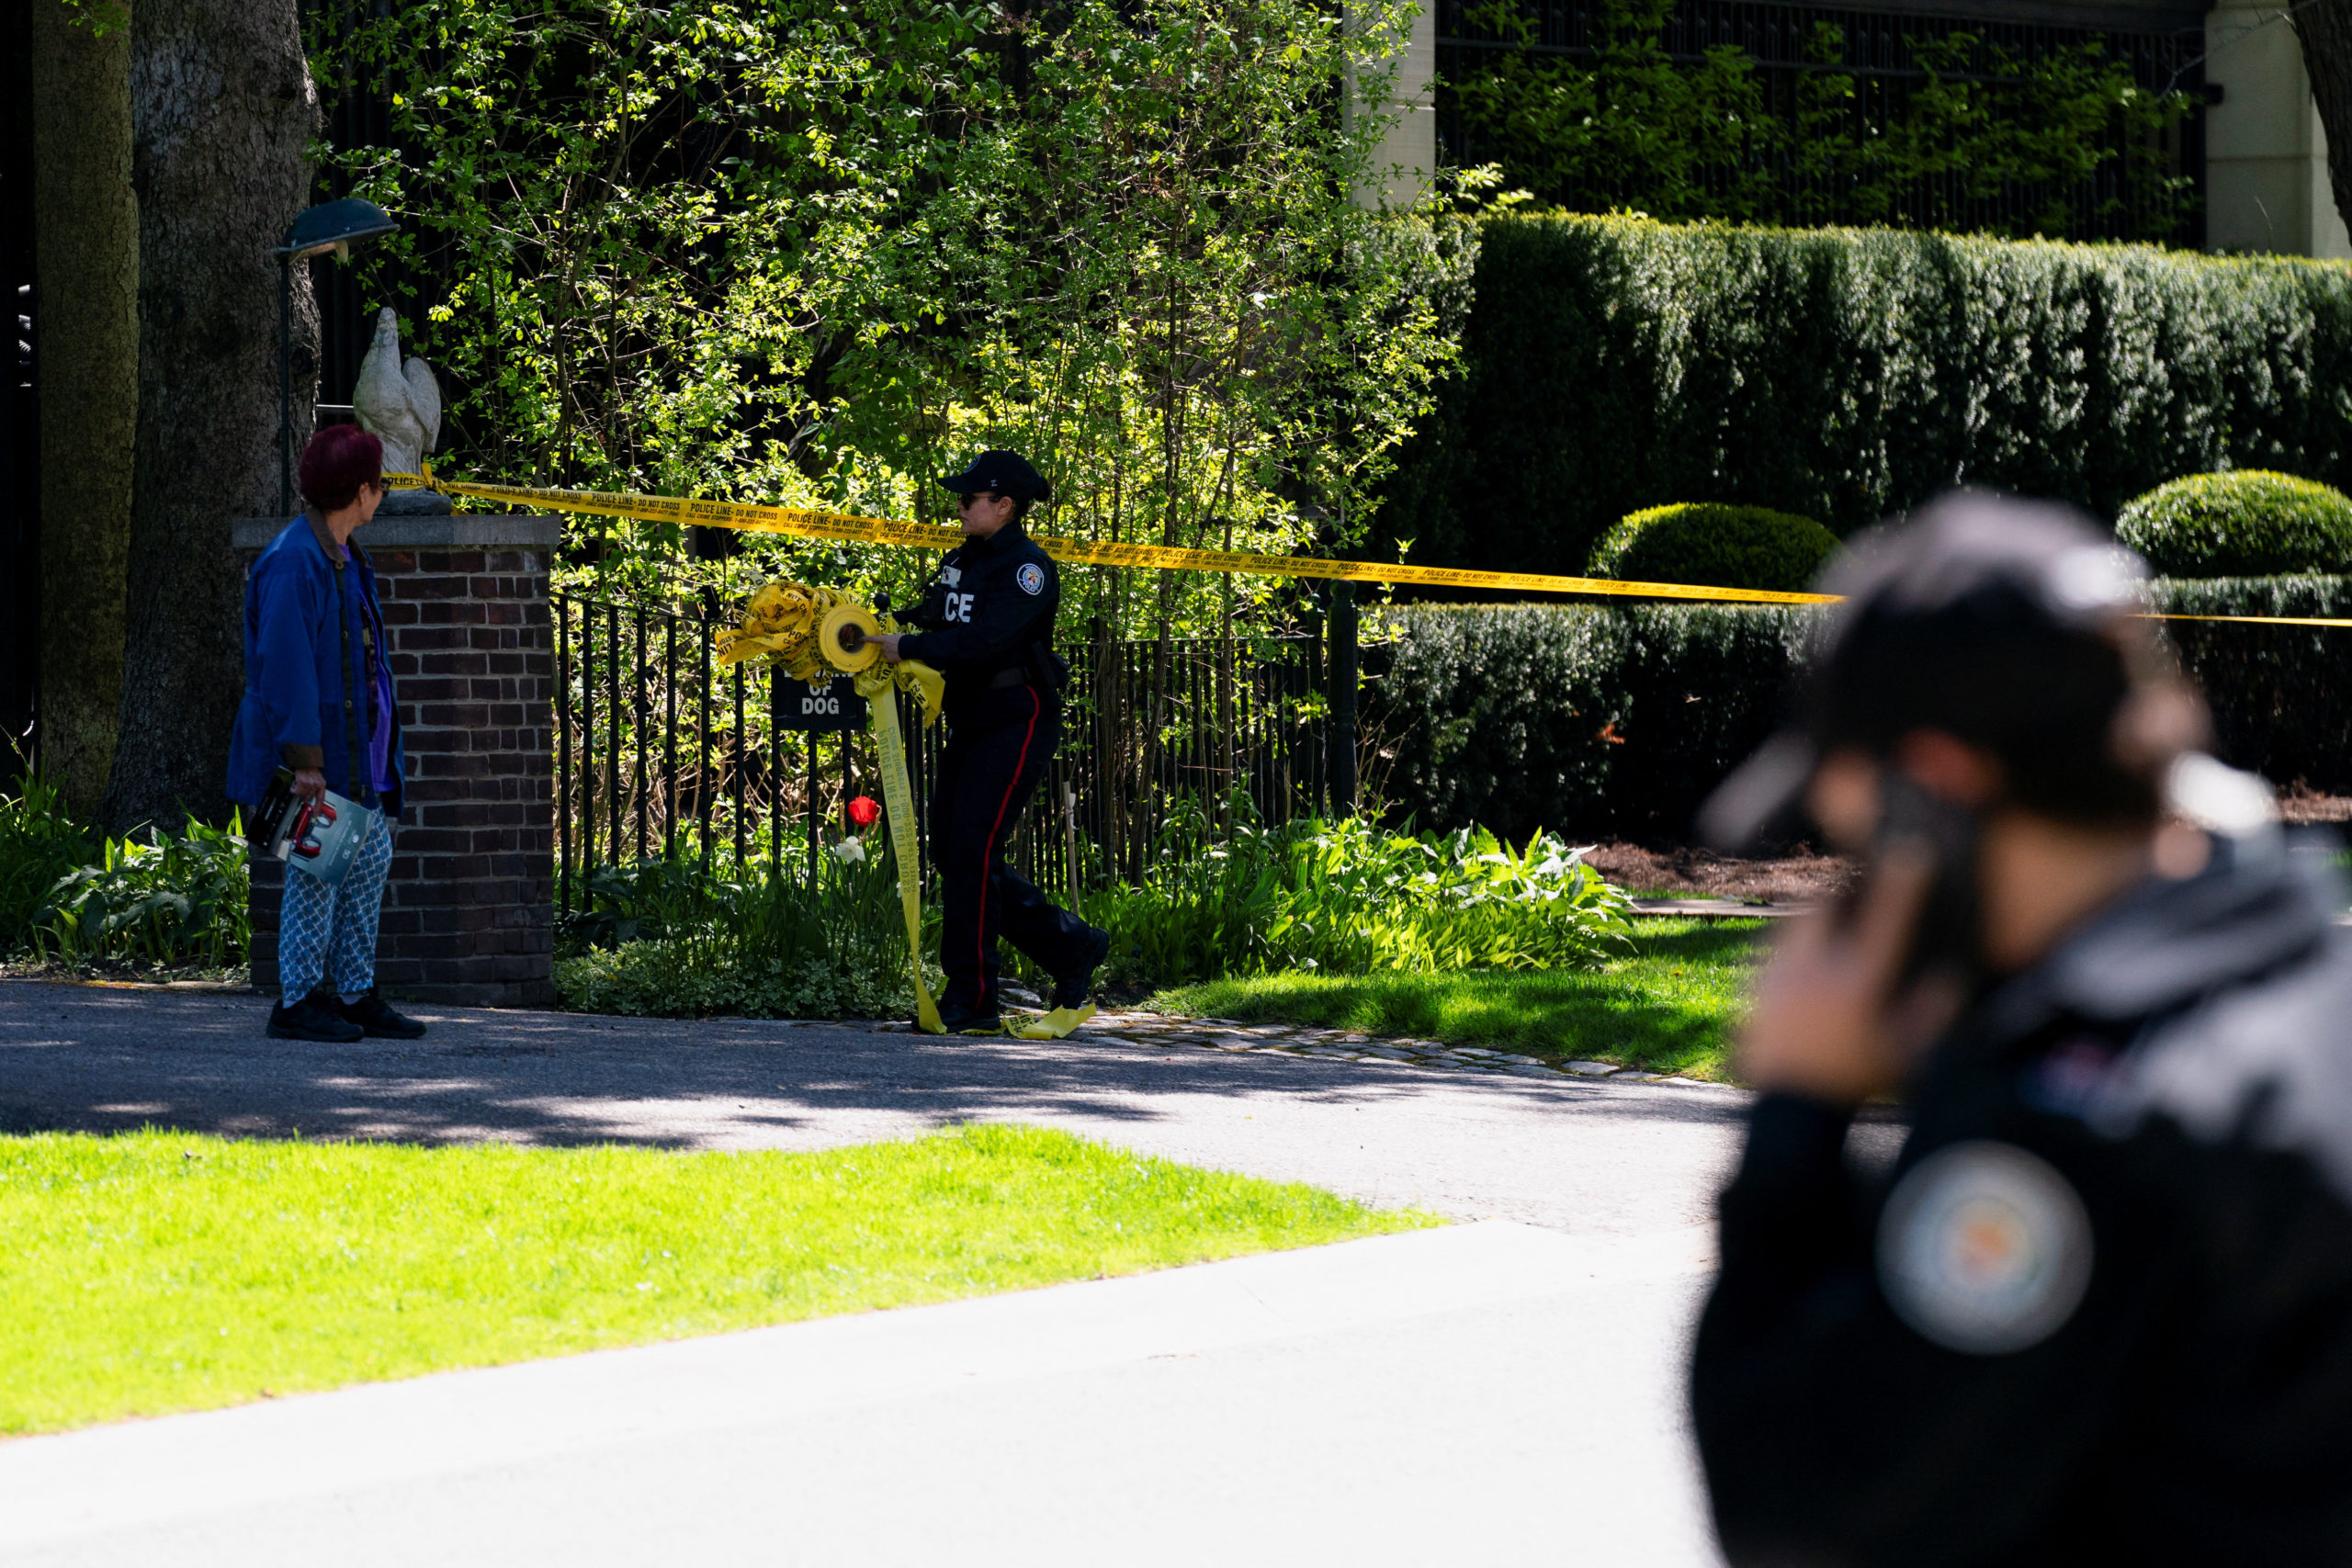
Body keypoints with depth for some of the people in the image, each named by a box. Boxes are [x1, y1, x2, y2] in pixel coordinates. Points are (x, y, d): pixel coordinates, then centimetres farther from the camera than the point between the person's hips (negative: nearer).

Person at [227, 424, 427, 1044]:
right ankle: (296, 1001, 0)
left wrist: (376, 748, 22)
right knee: (317, 870, -6)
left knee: (371, 860, 11)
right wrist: (305, 760, -25)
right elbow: (285, 665, -22)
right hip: (317, 744, -10)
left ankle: (354, 994, 17)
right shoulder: (294, 562, -18)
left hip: (355, 747, 10)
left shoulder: (344, 558, 14)